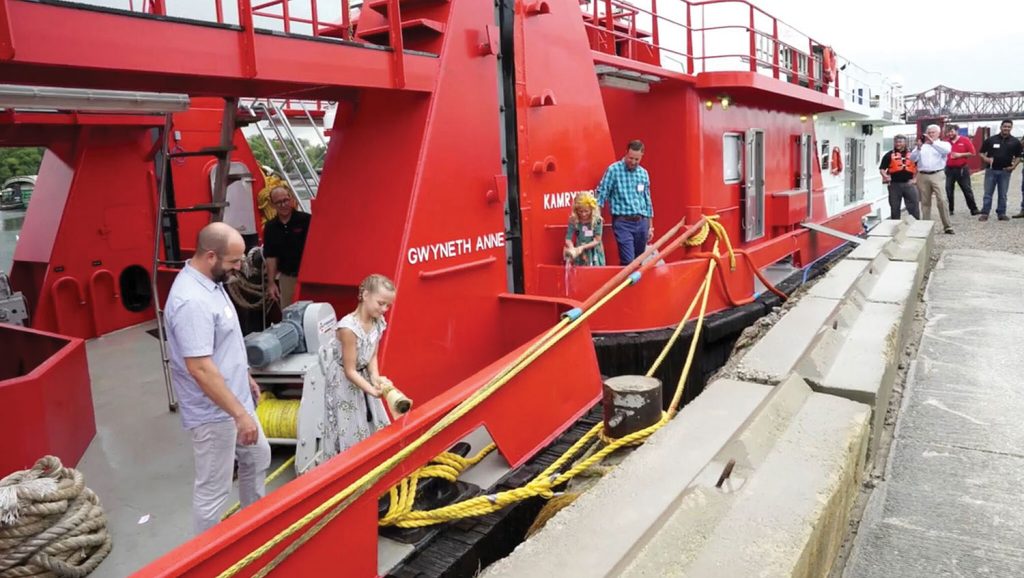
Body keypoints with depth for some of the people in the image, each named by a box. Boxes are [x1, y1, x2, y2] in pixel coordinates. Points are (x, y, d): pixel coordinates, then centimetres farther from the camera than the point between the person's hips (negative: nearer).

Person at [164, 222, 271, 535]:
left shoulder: (210, 282, 3)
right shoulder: (192, 301, -29)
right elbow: (200, 369, -31)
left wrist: (245, 377, 22)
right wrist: (240, 414, -28)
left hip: (235, 399, 11)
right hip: (214, 413, -11)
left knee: (257, 457, 26)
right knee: (213, 489, 5)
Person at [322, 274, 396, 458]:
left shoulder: (378, 323, -6)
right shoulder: (349, 327, -29)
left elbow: (372, 356, 2)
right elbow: (350, 371, -23)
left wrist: (375, 377, -17)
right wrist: (372, 390, -31)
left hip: (363, 379, 8)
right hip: (345, 384, -7)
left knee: (375, 430, 14)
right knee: (350, 434, 1)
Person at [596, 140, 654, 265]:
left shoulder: (644, 173, 12)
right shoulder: (613, 170, -4)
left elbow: (647, 200, 17)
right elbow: (601, 194, -5)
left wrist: (650, 226, 17)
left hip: (642, 222, 5)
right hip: (623, 222, -5)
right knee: (628, 262, -13)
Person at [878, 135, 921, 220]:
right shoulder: (889, 155, 3)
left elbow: (918, 168, 15)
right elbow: (882, 169, -1)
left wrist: (915, 179, 4)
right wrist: (885, 176, -19)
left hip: (909, 184, 1)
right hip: (894, 184, -1)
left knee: (913, 207, 3)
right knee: (894, 207, 8)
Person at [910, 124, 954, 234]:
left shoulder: (944, 144, 11)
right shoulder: (922, 145, 19)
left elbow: (946, 150, -12)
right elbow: (913, 158, 6)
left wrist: (932, 142, -21)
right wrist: (918, 148, -12)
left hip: (937, 175, -3)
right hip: (923, 176, 3)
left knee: (942, 200, -13)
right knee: (925, 202, 5)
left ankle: (947, 226, -10)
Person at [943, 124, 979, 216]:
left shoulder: (965, 140, -3)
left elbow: (972, 153, -3)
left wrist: (960, 155, -14)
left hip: (962, 169, -3)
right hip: (949, 169, 3)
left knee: (967, 190, 1)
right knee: (949, 190, 5)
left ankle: (973, 209, 6)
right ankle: (950, 210, 15)